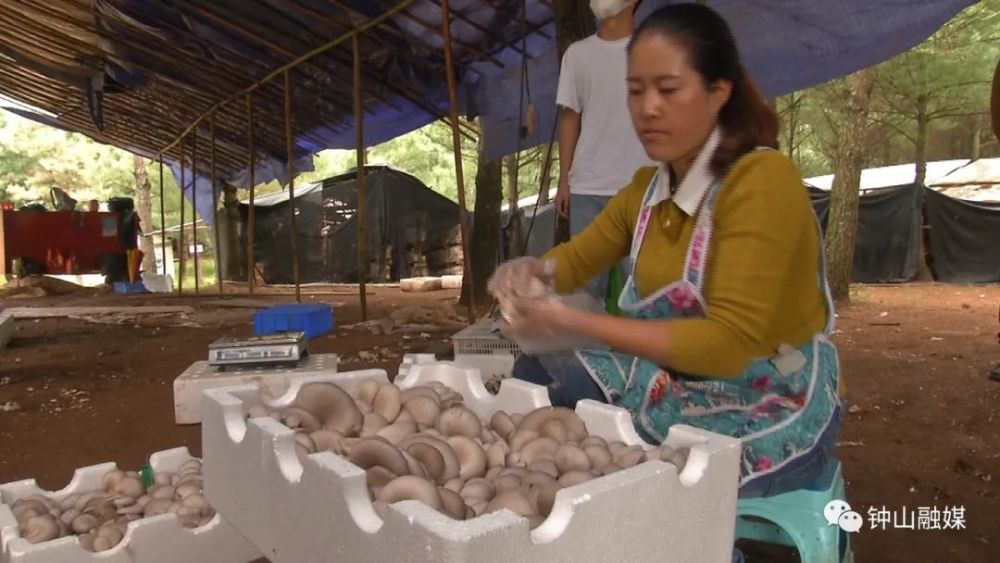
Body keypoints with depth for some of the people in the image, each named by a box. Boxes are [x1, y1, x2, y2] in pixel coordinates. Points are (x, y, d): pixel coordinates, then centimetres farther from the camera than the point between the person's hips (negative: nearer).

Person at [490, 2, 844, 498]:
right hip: (674, 390, 7)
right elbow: (578, 257, 13)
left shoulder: (763, 179, -22)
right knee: (531, 378, 0)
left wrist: (573, 323, -33)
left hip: (768, 415, -6)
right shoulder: (646, 187, 0)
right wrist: (531, 271, -11)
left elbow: (729, 343, -29)